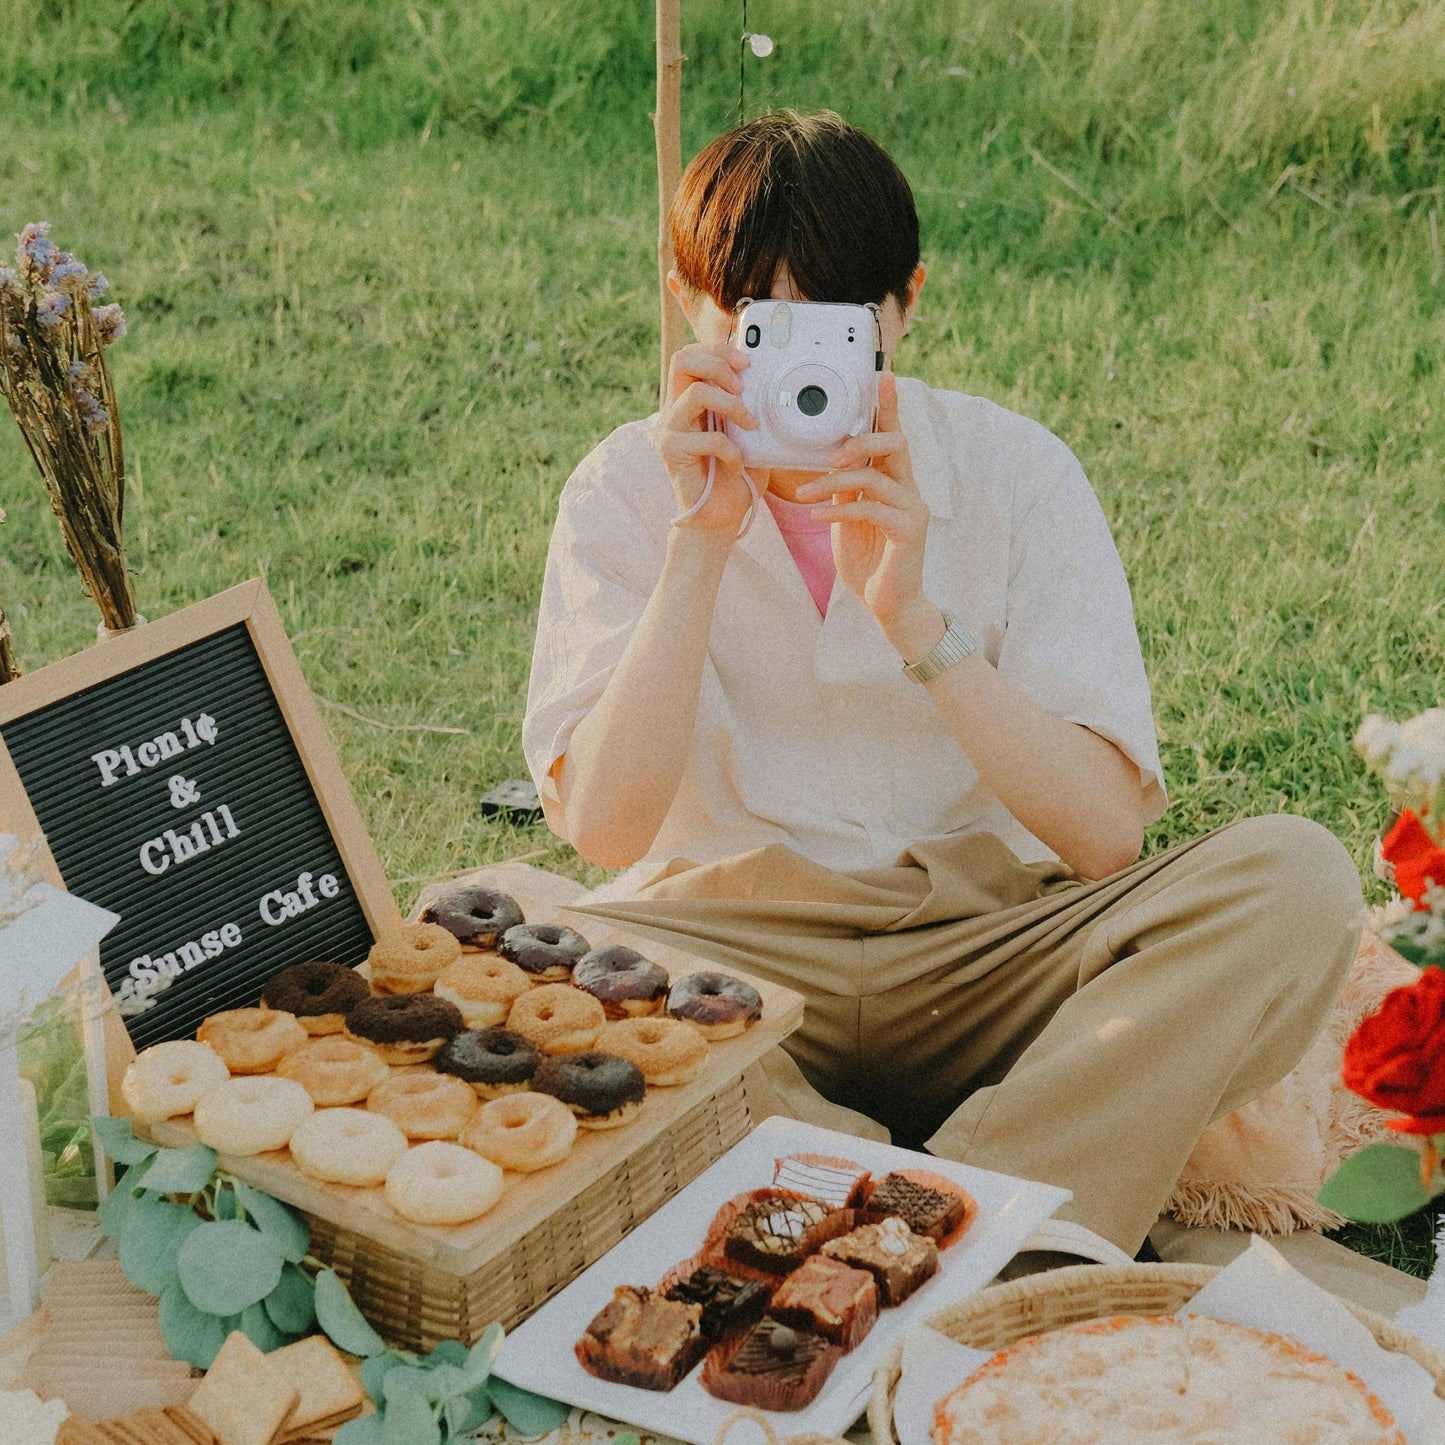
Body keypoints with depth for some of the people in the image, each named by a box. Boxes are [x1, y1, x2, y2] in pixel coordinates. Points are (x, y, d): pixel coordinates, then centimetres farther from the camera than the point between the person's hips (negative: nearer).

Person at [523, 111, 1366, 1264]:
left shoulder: (1015, 472, -4)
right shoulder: (628, 490, -3)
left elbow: (1108, 832, -15)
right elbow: (602, 830, -17)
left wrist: (912, 614, -26)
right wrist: (697, 548, -24)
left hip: (987, 950, 1)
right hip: (732, 963, 0)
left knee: (1295, 878, -23)